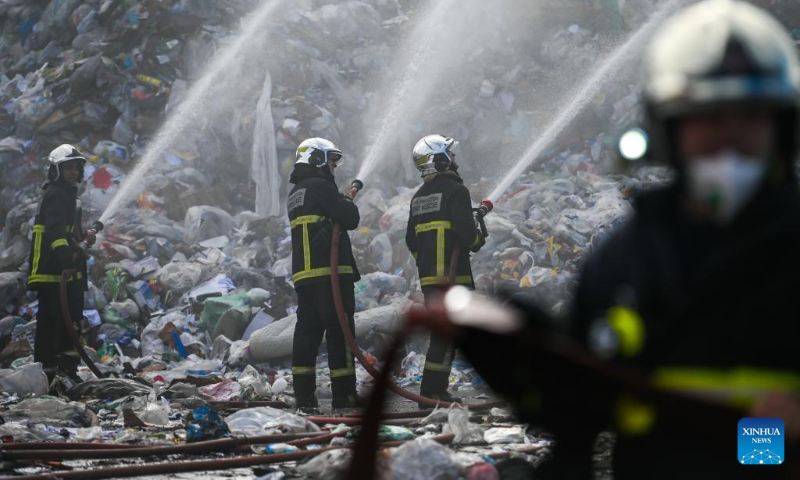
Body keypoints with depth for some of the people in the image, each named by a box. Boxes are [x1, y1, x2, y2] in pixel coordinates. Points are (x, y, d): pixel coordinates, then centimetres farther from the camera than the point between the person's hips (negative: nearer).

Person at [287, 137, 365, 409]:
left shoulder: (295, 194, 22)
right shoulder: (320, 186, -8)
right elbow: (350, 220, -12)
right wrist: (349, 202, 9)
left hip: (303, 275, 9)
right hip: (330, 273, -9)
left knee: (307, 331, 7)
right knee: (340, 332, -7)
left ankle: (304, 394, 5)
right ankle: (344, 394, -9)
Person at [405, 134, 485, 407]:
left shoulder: (419, 197, 15)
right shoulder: (455, 190, -10)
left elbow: (411, 240, 17)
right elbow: (466, 231, -17)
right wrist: (478, 241, 4)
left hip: (427, 277, 8)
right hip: (452, 275, -8)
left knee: (442, 332, 14)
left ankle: (435, 391, 13)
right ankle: (431, 392, -12)